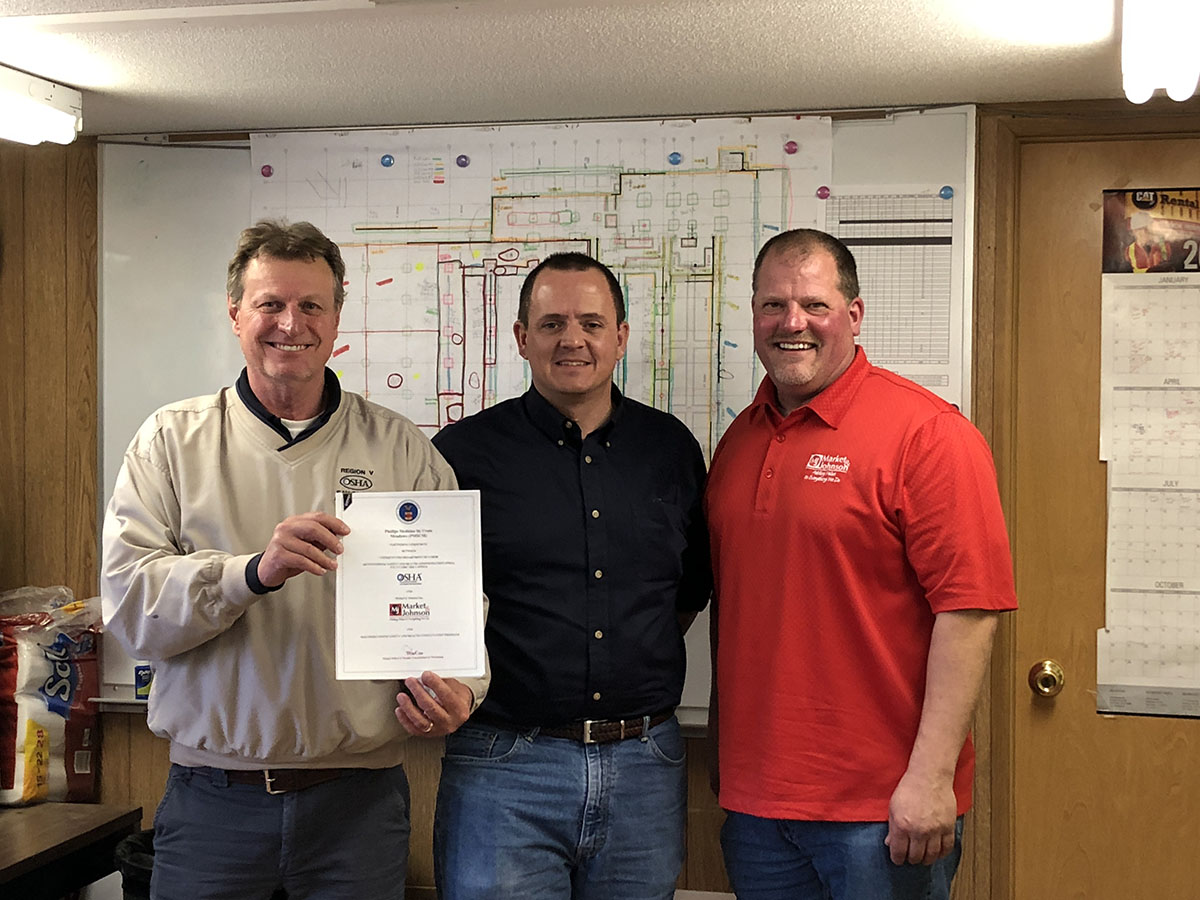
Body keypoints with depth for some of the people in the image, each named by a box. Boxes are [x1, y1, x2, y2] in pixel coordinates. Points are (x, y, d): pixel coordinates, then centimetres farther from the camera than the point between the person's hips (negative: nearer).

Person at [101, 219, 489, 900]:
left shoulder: (402, 448, 5)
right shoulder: (172, 441, 3)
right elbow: (129, 605, -8)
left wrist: (457, 686, -21)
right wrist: (255, 572, -24)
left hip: (359, 797, 1)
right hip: (213, 796, 0)